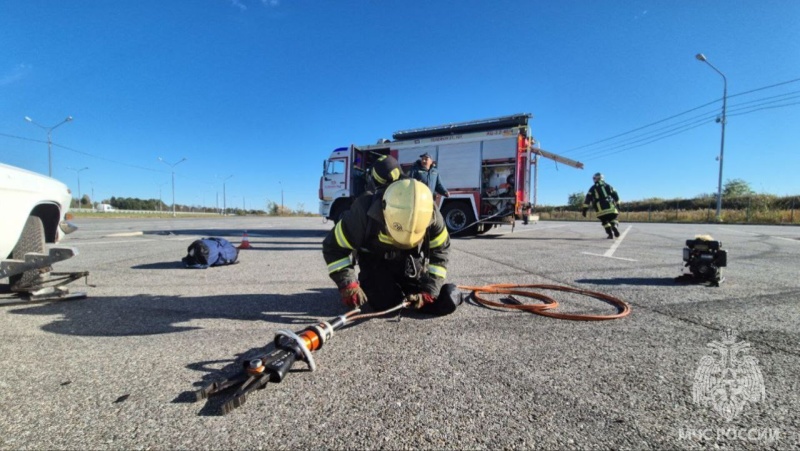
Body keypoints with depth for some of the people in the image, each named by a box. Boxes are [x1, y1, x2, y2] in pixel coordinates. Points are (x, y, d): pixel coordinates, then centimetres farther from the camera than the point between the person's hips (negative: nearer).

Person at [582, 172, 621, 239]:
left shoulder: (593, 188, 13)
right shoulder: (607, 186, 18)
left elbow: (588, 199, 5)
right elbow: (615, 195, 11)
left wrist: (584, 209, 2)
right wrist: (617, 205, 14)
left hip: (600, 209, -1)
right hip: (610, 207, 1)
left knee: (605, 221, 13)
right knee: (613, 219, 17)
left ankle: (610, 234, -1)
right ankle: (614, 226, -14)